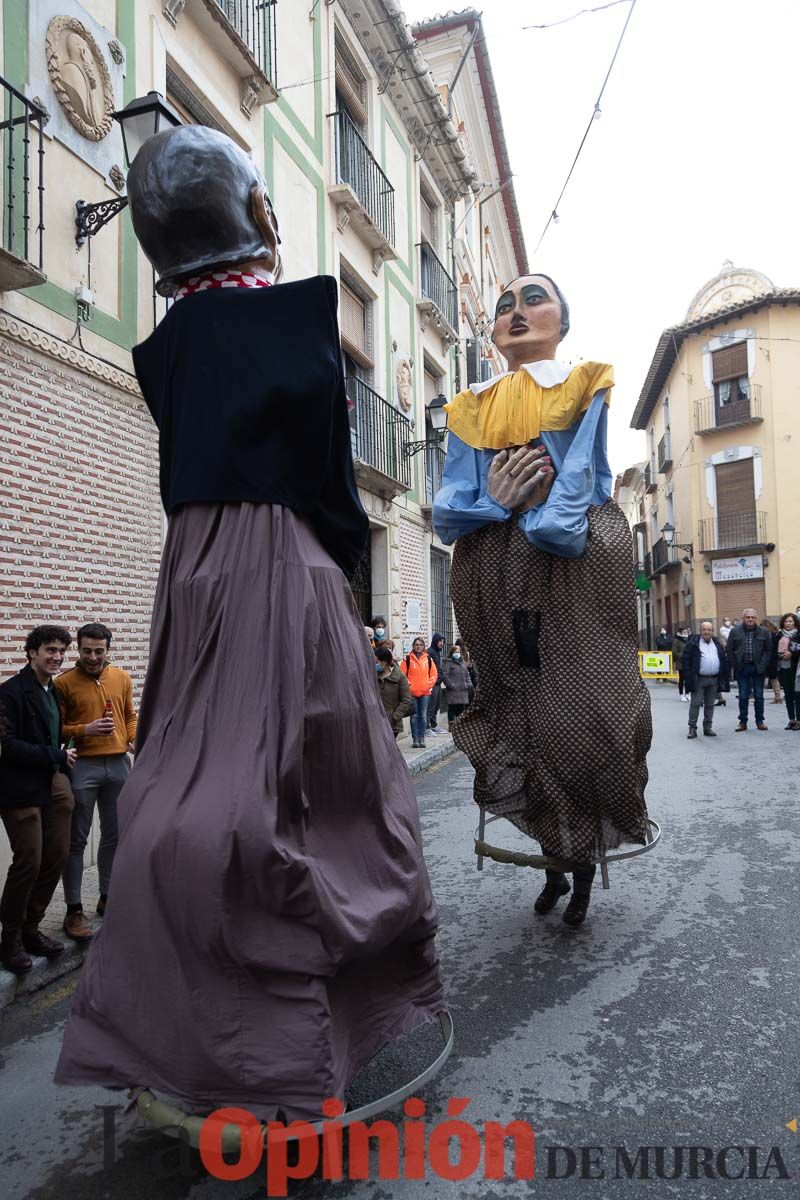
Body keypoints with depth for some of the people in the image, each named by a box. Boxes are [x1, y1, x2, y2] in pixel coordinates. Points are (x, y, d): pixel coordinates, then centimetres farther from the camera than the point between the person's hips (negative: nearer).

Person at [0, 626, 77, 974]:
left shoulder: (53, 692, 14)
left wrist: (62, 764, 11)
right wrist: (57, 756, -14)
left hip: (52, 788, 7)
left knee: (56, 858, 7)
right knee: (29, 862, -5)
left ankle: (30, 928, 23)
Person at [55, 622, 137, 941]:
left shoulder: (122, 678, 7)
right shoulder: (64, 683, -5)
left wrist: (135, 741, -2)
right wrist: (84, 730, -21)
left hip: (119, 764, 4)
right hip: (82, 767, -4)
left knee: (114, 836, 13)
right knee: (77, 840, 2)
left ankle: (107, 897, 28)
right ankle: (74, 910, 11)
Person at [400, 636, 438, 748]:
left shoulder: (428, 659, 7)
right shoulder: (407, 659, 0)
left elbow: (434, 674, 9)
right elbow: (402, 674, -1)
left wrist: (428, 685, -2)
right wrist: (408, 685, -10)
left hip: (425, 692, 2)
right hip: (412, 692, -2)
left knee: (423, 715, 4)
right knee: (414, 716, 2)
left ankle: (421, 738, 11)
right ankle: (415, 739, 7)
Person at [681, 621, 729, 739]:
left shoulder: (718, 644, 13)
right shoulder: (693, 643, -2)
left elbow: (724, 661, 15)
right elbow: (685, 660, -5)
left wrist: (724, 678, 7)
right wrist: (689, 677, -12)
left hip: (714, 680, 4)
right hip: (698, 680, -4)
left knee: (710, 705, 10)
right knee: (695, 704, -4)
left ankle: (707, 727, 17)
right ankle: (692, 728, 1)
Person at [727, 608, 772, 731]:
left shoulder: (764, 632, 2)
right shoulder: (735, 631, 0)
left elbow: (768, 650, 3)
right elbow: (730, 650, 2)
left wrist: (763, 665, -7)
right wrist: (735, 666, -4)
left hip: (758, 668, 1)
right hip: (742, 668, 0)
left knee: (759, 696, 8)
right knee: (743, 696, 4)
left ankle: (760, 721, 18)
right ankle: (743, 722, 10)